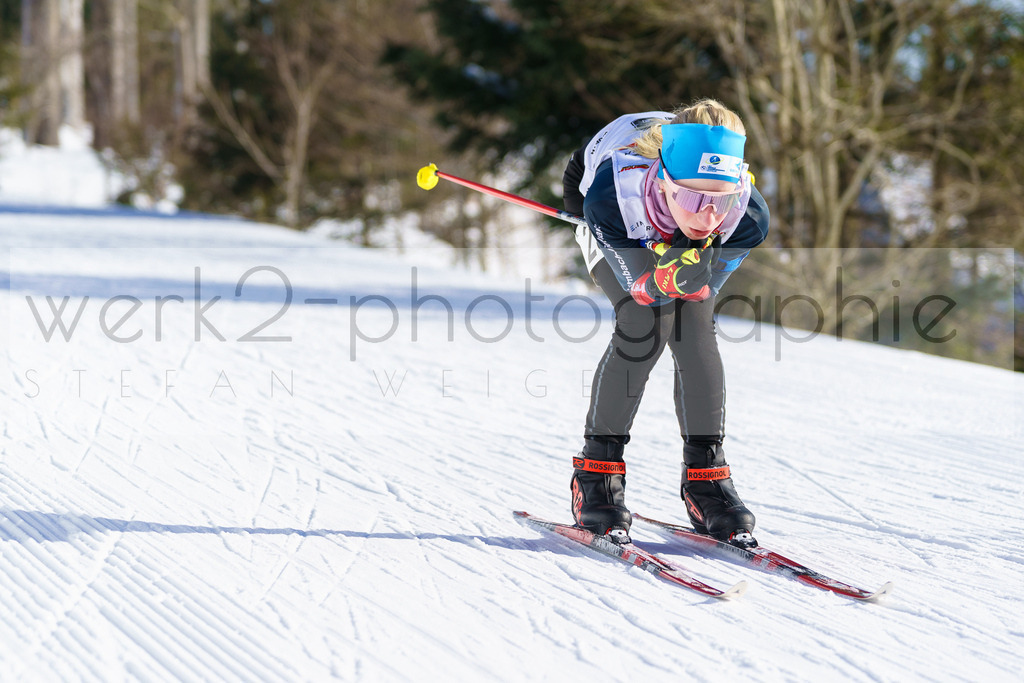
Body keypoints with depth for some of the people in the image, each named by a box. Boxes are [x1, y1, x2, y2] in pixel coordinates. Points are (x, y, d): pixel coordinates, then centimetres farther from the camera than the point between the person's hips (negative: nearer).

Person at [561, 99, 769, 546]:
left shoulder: (749, 219, -39)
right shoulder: (610, 199, -45)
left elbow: (706, 286, -23)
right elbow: (639, 285, -33)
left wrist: (686, 274, -44)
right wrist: (658, 279, -54)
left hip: (686, 244, 2)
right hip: (618, 240, -2)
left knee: (695, 330, -18)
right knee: (644, 323, -24)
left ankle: (705, 478, -4)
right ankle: (596, 474, -11)